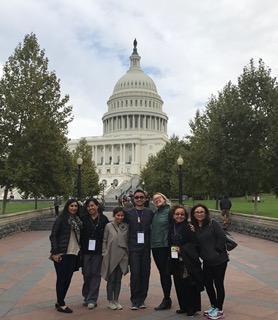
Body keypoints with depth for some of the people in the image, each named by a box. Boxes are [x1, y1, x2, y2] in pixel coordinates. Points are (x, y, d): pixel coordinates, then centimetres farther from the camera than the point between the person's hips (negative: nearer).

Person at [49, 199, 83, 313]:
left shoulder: (78, 220, 9)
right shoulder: (61, 219, -7)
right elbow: (53, 236, -8)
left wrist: (80, 250, 6)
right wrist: (55, 252, -13)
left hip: (73, 253, 6)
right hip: (62, 254, -5)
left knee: (68, 279, 10)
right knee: (61, 278, 4)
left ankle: (60, 302, 25)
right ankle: (61, 304, 16)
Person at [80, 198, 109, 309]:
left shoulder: (103, 219, 0)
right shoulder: (83, 218, 2)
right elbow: (80, 234, -1)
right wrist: (80, 248, -8)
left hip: (98, 251, -1)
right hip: (86, 250, 1)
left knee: (96, 274, 3)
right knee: (87, 274, 6)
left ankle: (92, 299, 11)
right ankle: (86, 297, 24)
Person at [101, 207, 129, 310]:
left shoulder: (126, 226, 2)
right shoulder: (108, 226, -4)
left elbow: (127, 241, 7)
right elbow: (104, 240, 0)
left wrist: (128, 254, 4)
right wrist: (104, 253, -4)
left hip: (122, 257, 2)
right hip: (111, 256, -2)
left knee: (118, 279, 10)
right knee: (111, 279, 7)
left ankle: (116, 301, 21)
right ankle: (110, 301, 20)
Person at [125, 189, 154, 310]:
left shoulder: (149, 212, 5)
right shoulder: (128, 213, 4)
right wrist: (126, 245, 0)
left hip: (146, 248, 1)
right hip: (133, 248, -1)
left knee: (145, 273, 5)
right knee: (135, 273, -7)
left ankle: (141, 300, 19)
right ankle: (134, 301, 6)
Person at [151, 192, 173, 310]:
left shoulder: (169, 211, -8)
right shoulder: (155, 213, 13)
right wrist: (151, 241, 10)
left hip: (165, 246, -7)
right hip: (155, 246, 7)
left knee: (165, 273, -1)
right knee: (162, 272, 13)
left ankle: (167, 300, 11)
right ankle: (167, 299, 24)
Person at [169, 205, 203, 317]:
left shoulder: (189, 227, -10)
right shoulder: (172, 227, 7)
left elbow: (194, 243, -14)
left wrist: (181, 249, -19)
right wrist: (171, 249, 1)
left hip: (188, 260, -5)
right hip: (176, 260, 5)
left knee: (190, 284, 1)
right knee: (179, 284, 10)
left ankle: (192, 308, 16)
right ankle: (184, 306, 25)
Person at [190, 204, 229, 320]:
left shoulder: (212, 223, -12)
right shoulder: (194, 227, 3)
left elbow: (222, 237, -16)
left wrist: (218, 250, -13)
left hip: (219, 259, -5)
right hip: (207, 261, 5)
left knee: (218, 284, 5)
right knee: (207, 283, 13)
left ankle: (219, 309, 20)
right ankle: (213, 306, 34)